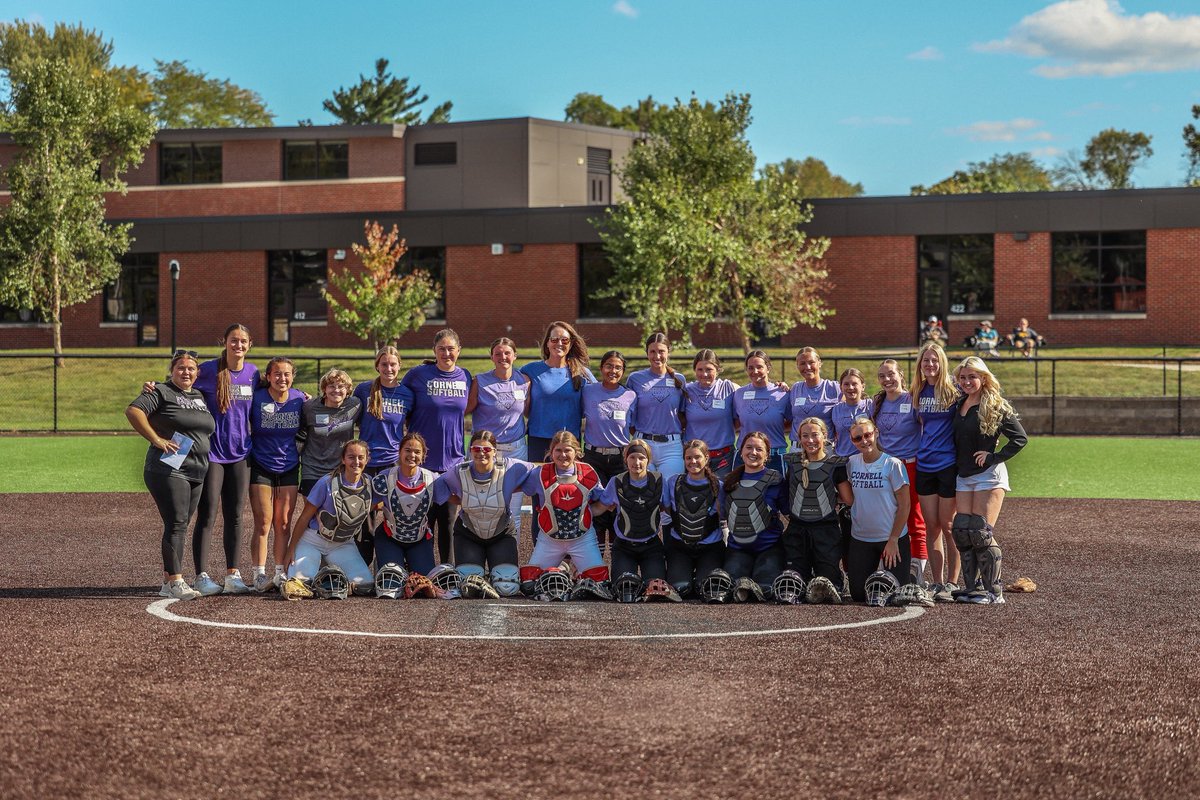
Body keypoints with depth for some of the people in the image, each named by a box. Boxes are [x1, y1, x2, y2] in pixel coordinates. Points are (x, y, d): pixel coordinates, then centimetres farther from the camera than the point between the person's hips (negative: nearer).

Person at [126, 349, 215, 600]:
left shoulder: (200, 397, 19)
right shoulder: (162, 392, -2)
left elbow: (209, 428, 33)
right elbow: (133, 411, -14)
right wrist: (156, 439, -17)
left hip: (197, 473, 7)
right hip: (169, 470, -7)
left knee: (180, 527, 10)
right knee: (176, 525, -12)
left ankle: (167, 581, 17)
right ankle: (175, 582, -13)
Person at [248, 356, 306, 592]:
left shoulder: (299, 399, 0)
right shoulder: (257, 399, -9)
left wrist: (299, 451, 6)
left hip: (289, 468, 3)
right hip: (261, 468, -2)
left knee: (283, 524, 5)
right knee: (263, 524, -3)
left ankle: (281, 573, 13)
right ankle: (259, 575, 0)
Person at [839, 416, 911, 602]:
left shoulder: (892, 464, -12)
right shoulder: (852, 463, 2)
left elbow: (904, 505, -11)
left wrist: (893, 540, -12)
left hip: (893, 539, -4)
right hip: (860, 538, 4)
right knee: (858, 594, 3)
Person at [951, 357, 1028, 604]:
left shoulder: (996, 407, -8)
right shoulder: (959, 406, 11)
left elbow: (1020, 438, -9)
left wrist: (994, 457, -13)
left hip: (988, 475, -7)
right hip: (964, 477, 7)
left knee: (981, 532, -10)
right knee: (961, 532, 1)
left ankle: (994, 590, -2)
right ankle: (972, 587, 9)